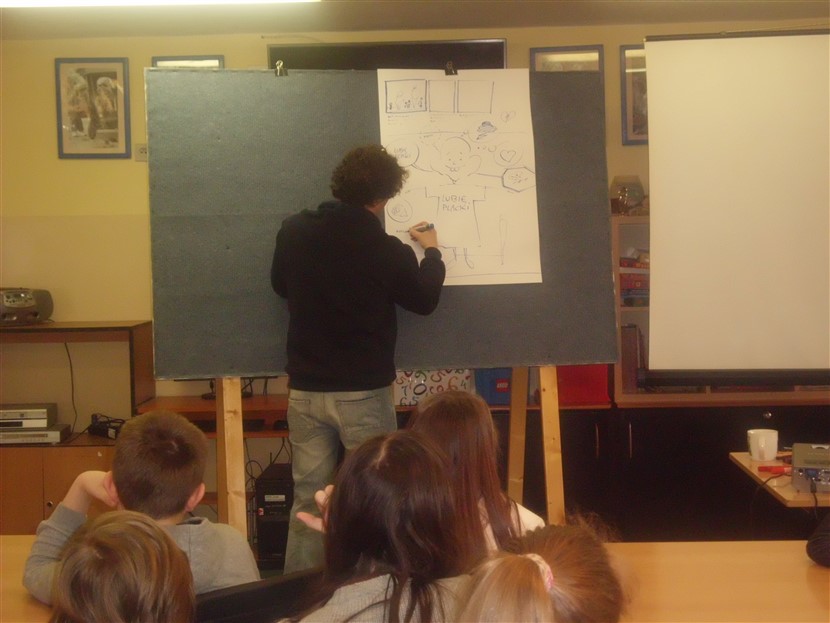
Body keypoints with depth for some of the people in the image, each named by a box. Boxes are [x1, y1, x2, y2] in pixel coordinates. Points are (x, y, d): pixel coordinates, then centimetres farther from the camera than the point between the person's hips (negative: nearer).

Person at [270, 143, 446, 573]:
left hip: (305, 390, 4)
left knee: (308, 500, 12)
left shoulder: (293, 231, -3)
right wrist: (431, 253, 20)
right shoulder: (388, 250, -13)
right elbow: (424, 301, 5)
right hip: (363, 393, -4)